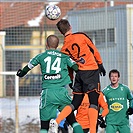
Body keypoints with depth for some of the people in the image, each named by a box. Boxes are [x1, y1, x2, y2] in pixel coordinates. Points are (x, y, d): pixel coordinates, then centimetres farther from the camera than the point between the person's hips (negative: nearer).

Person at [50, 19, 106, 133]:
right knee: (93, 100, -8)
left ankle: (57, 121, -3)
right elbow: (94, 50, 3)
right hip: (91, 70, -4)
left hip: (79, 73, 4)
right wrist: (100, 64, 14)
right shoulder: (81, 36, -2)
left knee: (76, 102, 13)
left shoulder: (64, 48, 8)